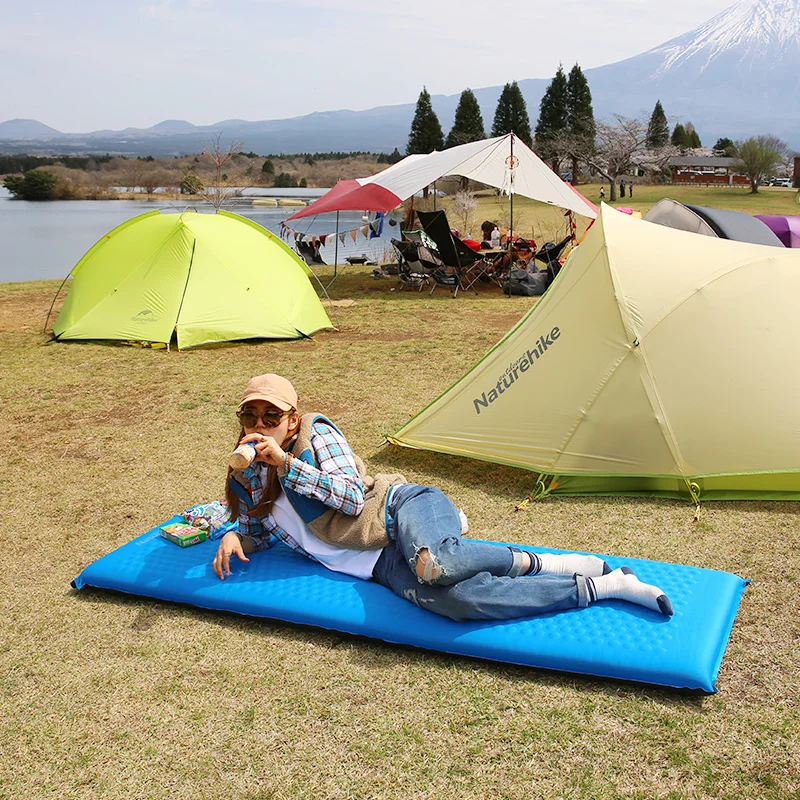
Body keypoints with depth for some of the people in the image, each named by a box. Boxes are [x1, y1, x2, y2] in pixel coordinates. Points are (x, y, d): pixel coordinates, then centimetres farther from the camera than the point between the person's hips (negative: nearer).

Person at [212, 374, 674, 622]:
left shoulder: (316, 433, 0)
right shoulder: (247, 479, 16)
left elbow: (352, 496, -9)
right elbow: (257, 535, 28)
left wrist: (286, 463, -15)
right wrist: (235, 538, 4)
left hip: (401, 506, -4)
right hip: (381, 563, 4)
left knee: (436, 566, -44)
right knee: (449, 600, -31)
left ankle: (531, 563, -12)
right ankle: (602, 586, -21)